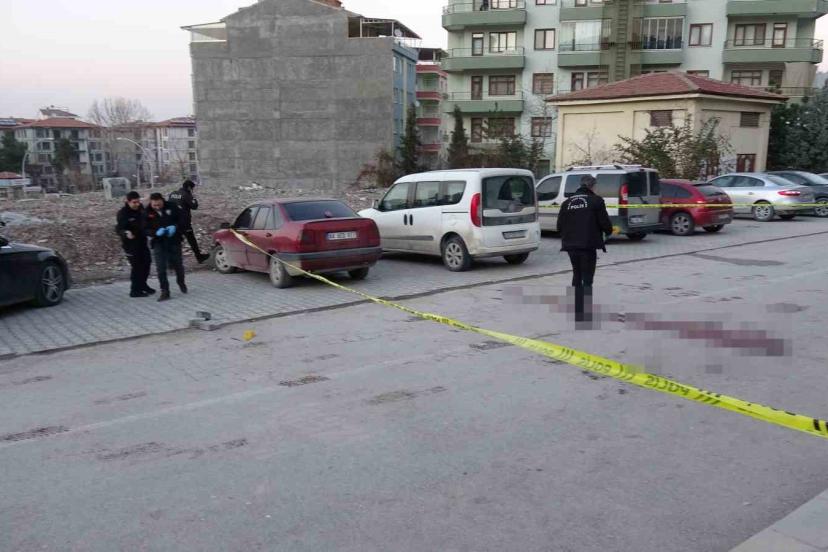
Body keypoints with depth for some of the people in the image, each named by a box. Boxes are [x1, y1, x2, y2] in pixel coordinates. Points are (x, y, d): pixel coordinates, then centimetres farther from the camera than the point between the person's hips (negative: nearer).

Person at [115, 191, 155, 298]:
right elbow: (119, 229, -28)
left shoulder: (140, 208, 0)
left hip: (142, 241, 8)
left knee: (146, 262, 17)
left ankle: (142, 285, 35)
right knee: (136, 266, -5)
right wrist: (126, 233, -48)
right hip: (130, 243, -8)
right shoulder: (123, 213, -21)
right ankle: (135, 290, 7)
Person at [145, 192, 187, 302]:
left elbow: (181, 220, -1)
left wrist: (175, 227, -21)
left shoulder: (171, 207, -8)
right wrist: (156, 232, -25)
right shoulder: (147, 212, -8)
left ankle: (181, 282, 41)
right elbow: (145, 230, -6)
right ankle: (164, 291, 1)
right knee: (161, 268, -6)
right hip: (158, 243, -1)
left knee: (178, 264, 14)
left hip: (174, 241, 1)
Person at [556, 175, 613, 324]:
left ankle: (577, 312, 25)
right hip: (588, 245, -5)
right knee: (587, 278, -1)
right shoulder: (596, 200, -6)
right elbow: (605, 222, -8)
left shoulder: (567, 202, 9)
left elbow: (560, 225, 9)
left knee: (577, 276, 19)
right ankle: (586, 315, -6)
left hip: (571, 245, 5)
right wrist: (608, 232, 12)